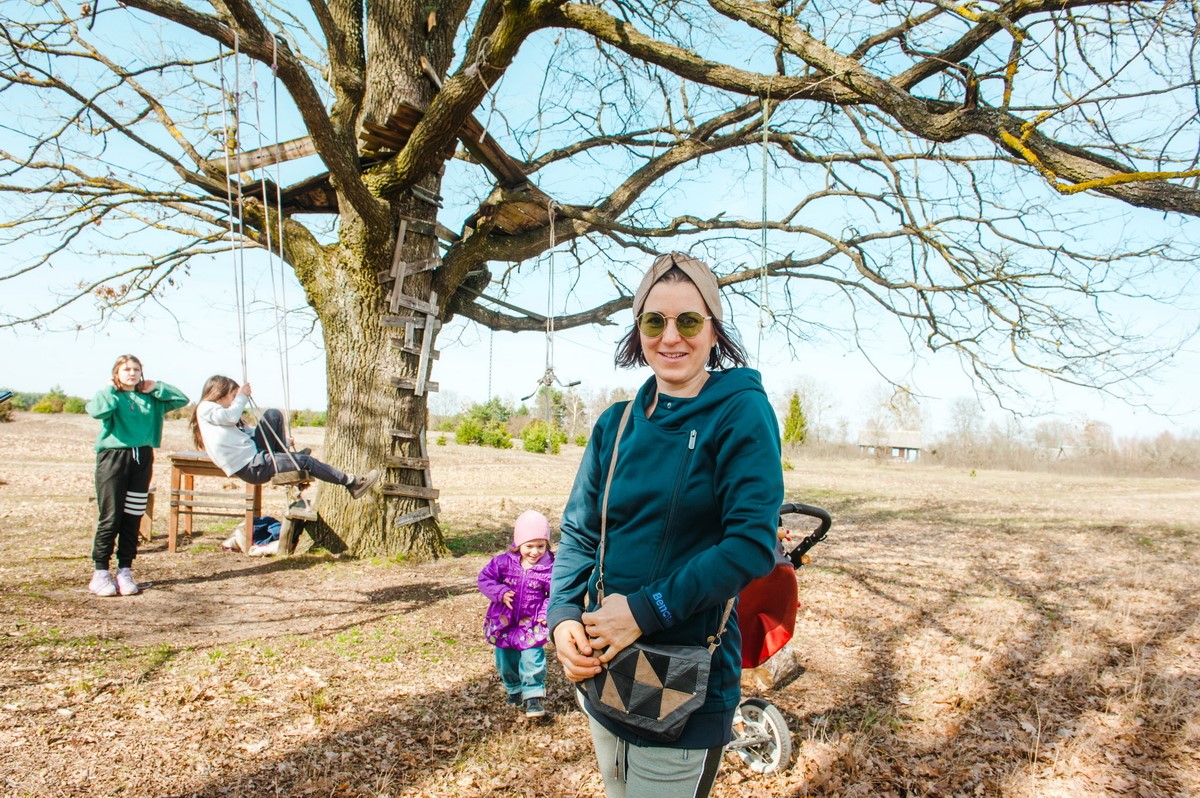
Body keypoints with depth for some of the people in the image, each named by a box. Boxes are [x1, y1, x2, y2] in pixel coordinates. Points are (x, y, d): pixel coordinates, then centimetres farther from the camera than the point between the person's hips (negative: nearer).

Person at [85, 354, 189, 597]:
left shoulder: (150, 398, 14)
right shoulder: (111, 395, 2)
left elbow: (182, 399, 12)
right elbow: (98, 410, -20)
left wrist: (156, 387, 7)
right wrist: (110, 389, -6)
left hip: (143, 458, 4)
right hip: (113, 457, -4)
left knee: (133, 518, 6)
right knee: (110, 517, -4)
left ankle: (125, 572, 12)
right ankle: (100, 573, 4)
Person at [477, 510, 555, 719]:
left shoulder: (549, 568, -12)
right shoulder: (503, 562, -11)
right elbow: (484, 578, -6)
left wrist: (547, 612, -16)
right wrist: (499, 592, -21)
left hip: (531, 625, -2)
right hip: (503, 623, 2)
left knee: (532, 660, -10)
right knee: (505, 661, 17)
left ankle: (534, 696, 8)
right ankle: (514, 690, 41)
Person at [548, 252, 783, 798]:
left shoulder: (741, 412, -12)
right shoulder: (617, 423, 4)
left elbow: (752, 544, -20)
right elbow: (579, 532, 5)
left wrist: (645, 610, -22)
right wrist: (562, 616, -11)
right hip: (601, 671, 5)